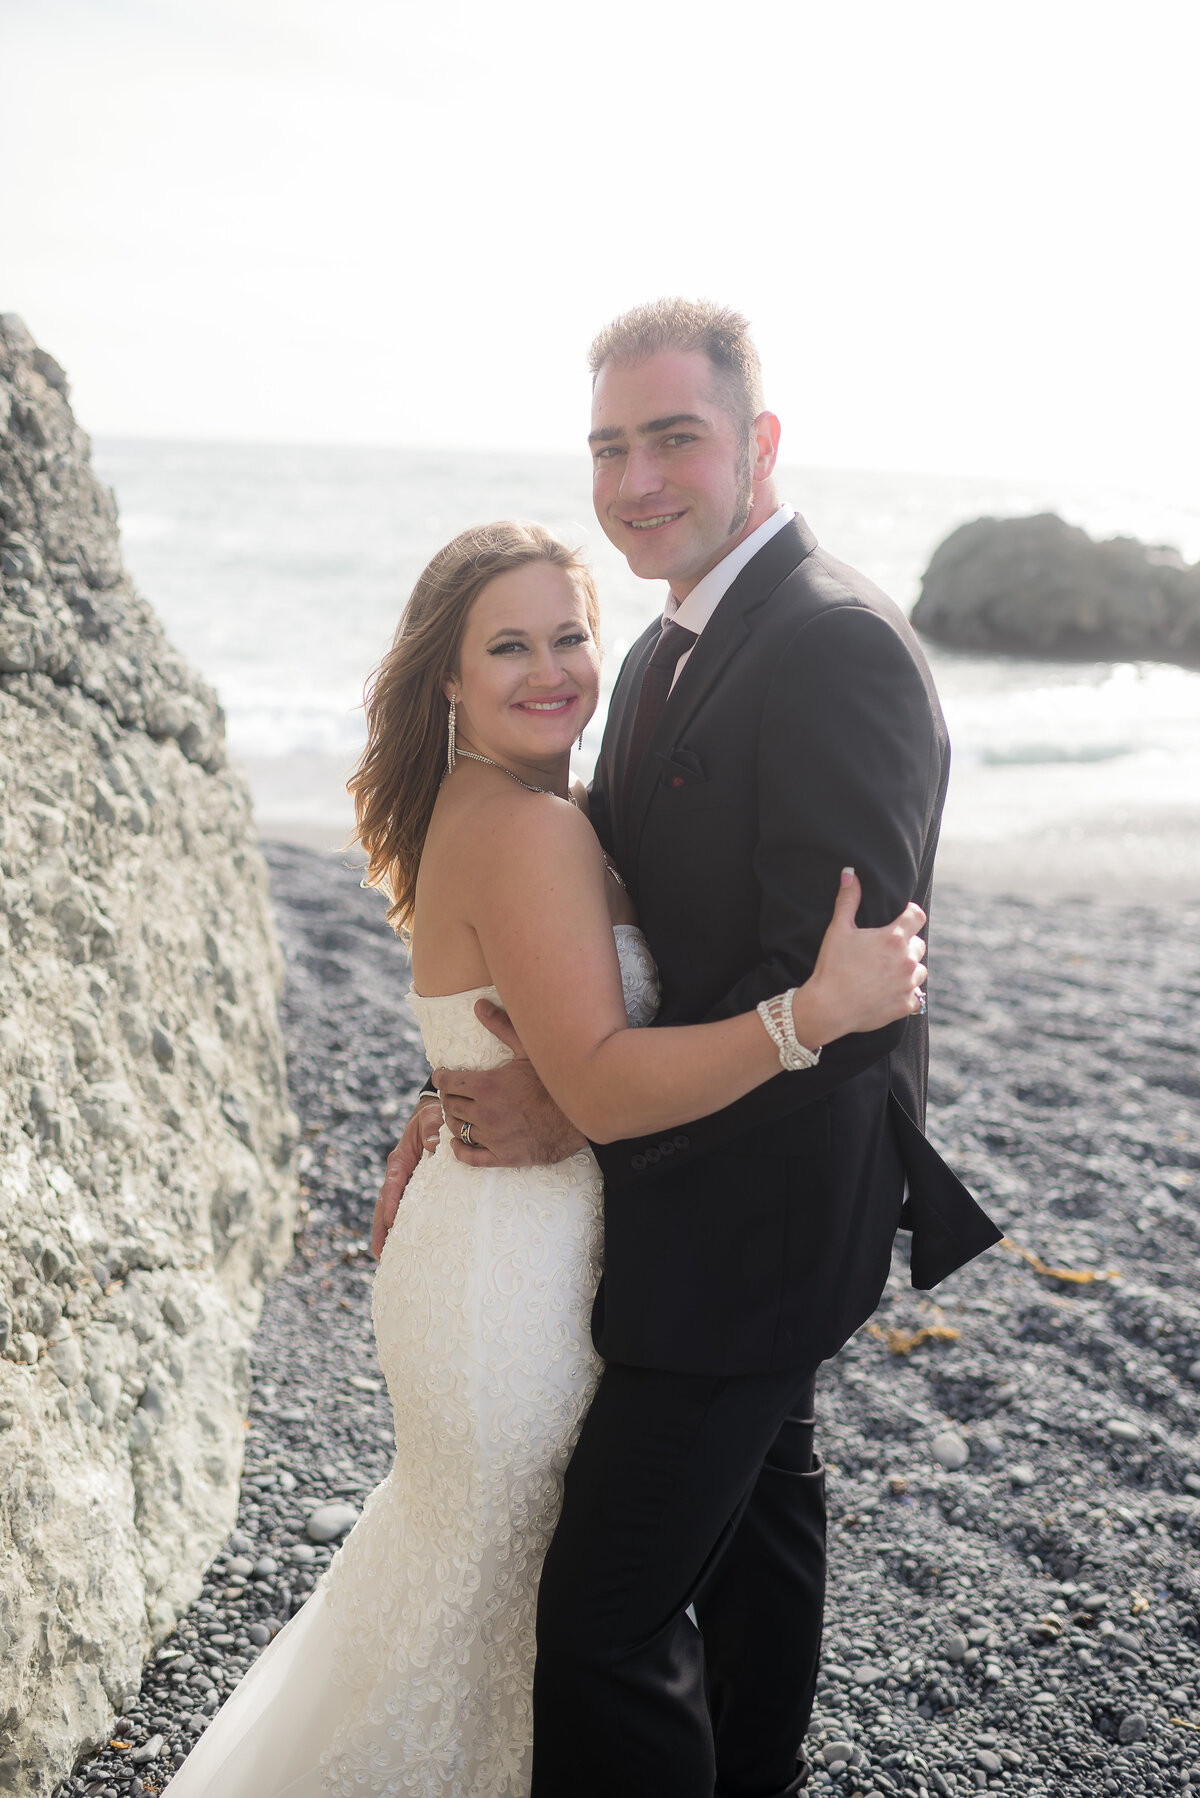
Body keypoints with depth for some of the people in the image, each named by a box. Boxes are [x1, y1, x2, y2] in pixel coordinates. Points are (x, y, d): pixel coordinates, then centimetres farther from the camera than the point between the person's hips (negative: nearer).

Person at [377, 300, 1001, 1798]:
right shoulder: (668, 651, 9)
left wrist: (583, 1113, -21)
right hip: (726, 1193, 10)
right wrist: (470, 1096, -2)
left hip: (752, 1211, -10)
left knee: (602, 1616, -5)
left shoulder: (838, 644, -22)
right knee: (757, 1513, 27)